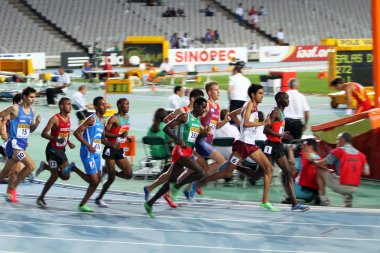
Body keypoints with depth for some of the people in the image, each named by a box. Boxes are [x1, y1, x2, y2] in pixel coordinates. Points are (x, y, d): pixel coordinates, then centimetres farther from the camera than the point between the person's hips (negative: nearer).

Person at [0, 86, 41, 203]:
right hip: (14, 144, -8)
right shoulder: (15, 108, -13)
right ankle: (12, 188, -6)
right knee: (31, 166, -19)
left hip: (23, 145, 8)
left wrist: (37, 123, -2)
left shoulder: (32, 111, 10)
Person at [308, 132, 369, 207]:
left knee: (319, 171, 12)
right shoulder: (360, 154, 8)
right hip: (353, 188, 5)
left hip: (340, 185, -5)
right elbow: (366, 173, 7)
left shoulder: (338, 151, -5)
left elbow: (321, 164, -3)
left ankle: (323, 198, 6)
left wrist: (312, 160, 18)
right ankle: (347, 196, 12)